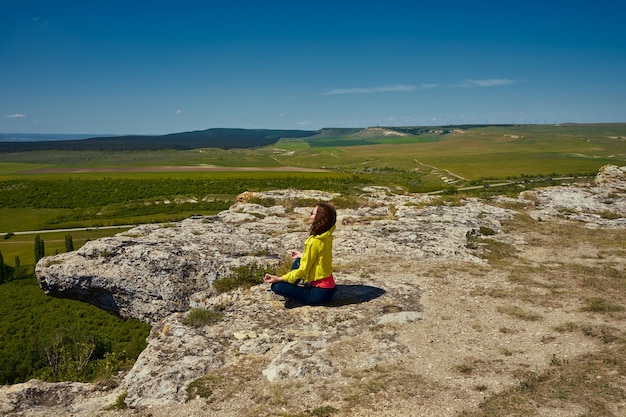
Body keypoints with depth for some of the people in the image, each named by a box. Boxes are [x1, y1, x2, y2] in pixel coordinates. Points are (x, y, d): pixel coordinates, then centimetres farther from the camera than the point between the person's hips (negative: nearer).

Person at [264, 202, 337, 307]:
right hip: (329, 286, 9)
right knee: (298, 262, 25)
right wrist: (302, 255, 30)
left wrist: (278, 278, -12)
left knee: (276, 286, -13)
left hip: (320, 293, -9)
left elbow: (302, 271, -19)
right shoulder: (326, 236, 1)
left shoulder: (314, 242, -23)